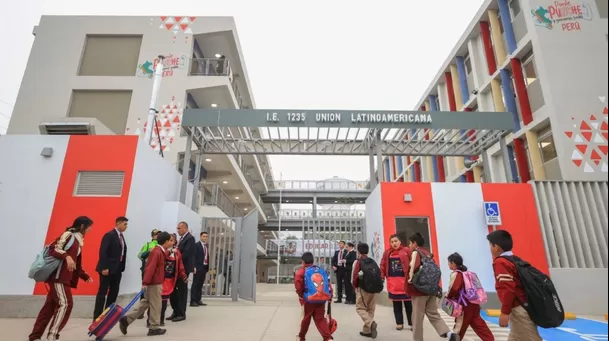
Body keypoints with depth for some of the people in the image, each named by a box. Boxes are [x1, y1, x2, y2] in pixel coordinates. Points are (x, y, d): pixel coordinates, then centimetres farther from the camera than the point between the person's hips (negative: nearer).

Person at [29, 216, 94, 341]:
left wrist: (85, 276, 22)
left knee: (50, 306, 12)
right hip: (58, 276, -9)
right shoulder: (68, 235, -7)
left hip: (64, 278, 9)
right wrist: (66, 256, -34)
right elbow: (53, 249, -20)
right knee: (65, 303, -13)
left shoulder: (78, 241, 18)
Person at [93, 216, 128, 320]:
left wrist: (122, 268, 9)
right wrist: (104, 267, -21)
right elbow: (103, 252, -18)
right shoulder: (109, 235, -11)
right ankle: (97, 316, 9)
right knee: (102, 292, 0)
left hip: (117, 269, 8)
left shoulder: (121, 237, 14)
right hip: (108, 269, -8)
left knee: (114, 292, 11)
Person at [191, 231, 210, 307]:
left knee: (200, 284, 12)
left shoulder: (207, 246, 13)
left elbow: (207, 256, 12)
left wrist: (208, 267, 7)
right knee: (195, 284, 0)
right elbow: (194, 256, -12)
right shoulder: (197, 245, -7)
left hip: (205, 267, 7)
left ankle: (198, 300, 20)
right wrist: (194, 267, -19)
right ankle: (193, 301, 5)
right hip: (198, 267, -7)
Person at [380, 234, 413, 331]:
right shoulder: (387, 252, 5)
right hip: (392, 281, 3)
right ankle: (399, 323, 22)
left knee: (408, 303, 6)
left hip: (405, 280, -3)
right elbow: (383, 265, 5)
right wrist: (382, 277, -3)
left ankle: (412, 323, 18)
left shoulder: (407, 251, -4)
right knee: (396, 303, 11)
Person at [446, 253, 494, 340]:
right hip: (473, 303, 8)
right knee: (479, 325, 12)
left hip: (465, 306, -8)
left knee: (460, 327, 4)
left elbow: (454, 289, -24)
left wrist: (448, 296, -6)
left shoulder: (456, 274, -14)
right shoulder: (466, 273, 14)